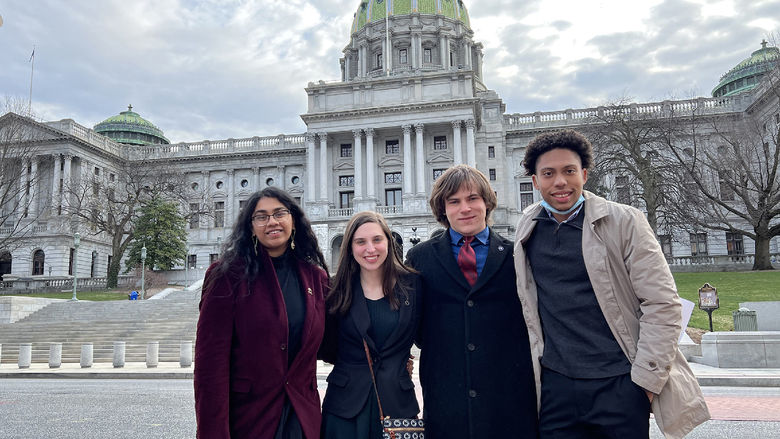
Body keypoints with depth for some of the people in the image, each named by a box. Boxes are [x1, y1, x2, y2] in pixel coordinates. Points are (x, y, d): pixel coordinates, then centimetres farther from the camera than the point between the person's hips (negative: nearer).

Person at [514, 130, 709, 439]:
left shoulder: (624, 222, -6)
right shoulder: (527, 228, 5)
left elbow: (662, 305, -7)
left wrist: (646, 378, -10)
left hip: (620, 385, -3)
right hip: (555, 385, 3)